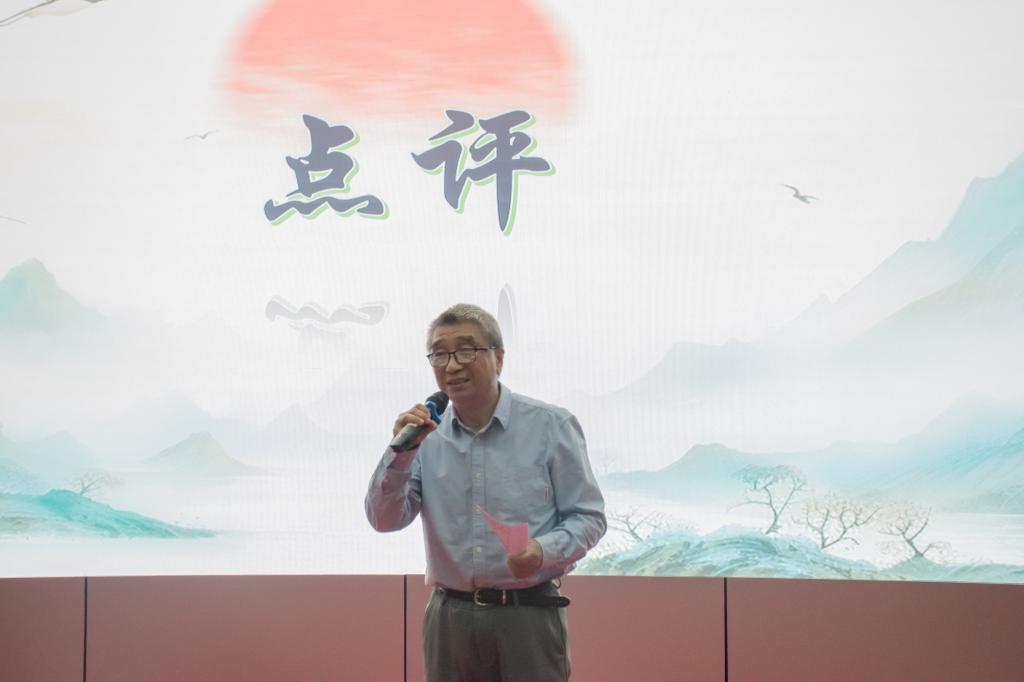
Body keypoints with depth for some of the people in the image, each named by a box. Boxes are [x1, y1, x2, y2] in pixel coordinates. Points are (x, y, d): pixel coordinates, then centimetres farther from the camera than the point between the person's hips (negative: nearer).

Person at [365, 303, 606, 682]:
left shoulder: (551, 425, -4)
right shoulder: (427, 435, 5)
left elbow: (588, 517, -2)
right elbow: (385, 519, 0)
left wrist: (544, 551, -21)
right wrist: (401, 451, -14)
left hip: (528, 614, -3)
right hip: (450, 617, 3)